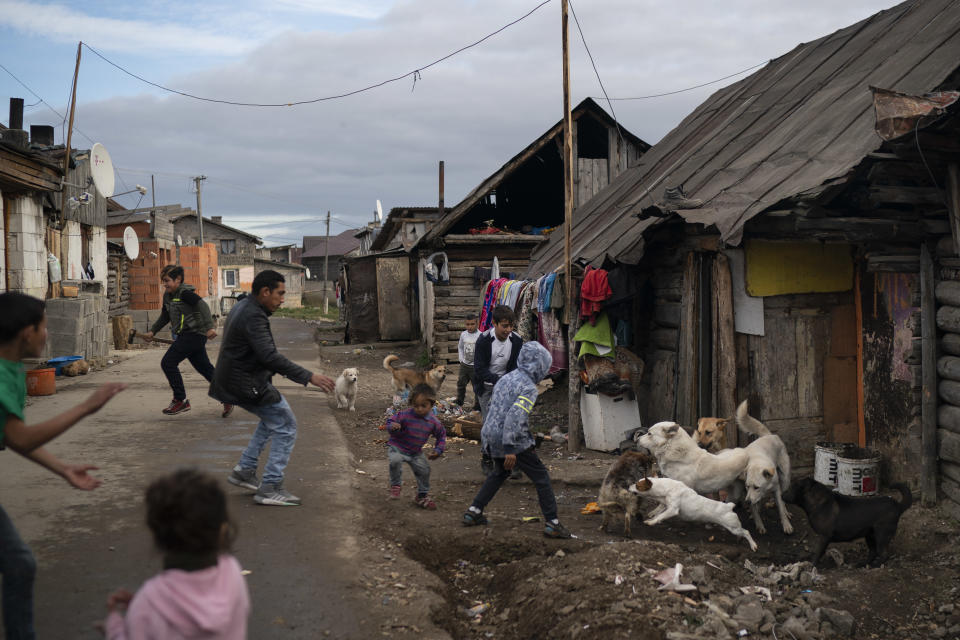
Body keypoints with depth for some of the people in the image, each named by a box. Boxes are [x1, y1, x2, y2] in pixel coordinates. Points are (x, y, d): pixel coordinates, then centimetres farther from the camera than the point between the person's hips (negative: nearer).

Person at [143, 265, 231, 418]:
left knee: (168, 363, -8)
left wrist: (209, 326, -34)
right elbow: (165, 316, 28)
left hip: (193, 334, -9)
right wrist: (152, 331, 21)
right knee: (205, 368, 10)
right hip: (186, 336, 9)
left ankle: (180, 400, -1)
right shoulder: (168, 295, 15)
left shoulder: (185, 292, -13)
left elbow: (203, 306, -24)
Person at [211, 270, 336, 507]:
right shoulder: (253, 316, -22)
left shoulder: (243, 307, 11)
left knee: (273, 417, 25)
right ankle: (270, 488, -2)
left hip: (233, 380, 10)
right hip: (245, 384, -10)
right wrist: (309, 377, -32)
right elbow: (270, 357, -31)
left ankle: (244, 470, 23)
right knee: (285, 426, -3)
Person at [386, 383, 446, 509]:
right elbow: (390, 421, -17)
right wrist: (392, 426, -41)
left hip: (416, 452, 4)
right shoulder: (406, 415, -23)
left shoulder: (433, 422, -10)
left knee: (424, 470, 0)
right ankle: (395, 485, -5)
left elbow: (441, 435, 5)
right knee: (395, 461, -33)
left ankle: (422, 496, 26)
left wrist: (438, 450, -6)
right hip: (397, 447, -4)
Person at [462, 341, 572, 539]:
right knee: (541, 477, 4)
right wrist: (510, 449, -29)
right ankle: (552, 524, 3)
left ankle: (473, 512, 28)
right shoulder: (529, 387, -15)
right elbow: (515, 415, -27)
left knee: (500, 472, 30)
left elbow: (491, 408, 18)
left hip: (490, 436, 8)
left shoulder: (506, 378, 11)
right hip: (513, 440, -8)